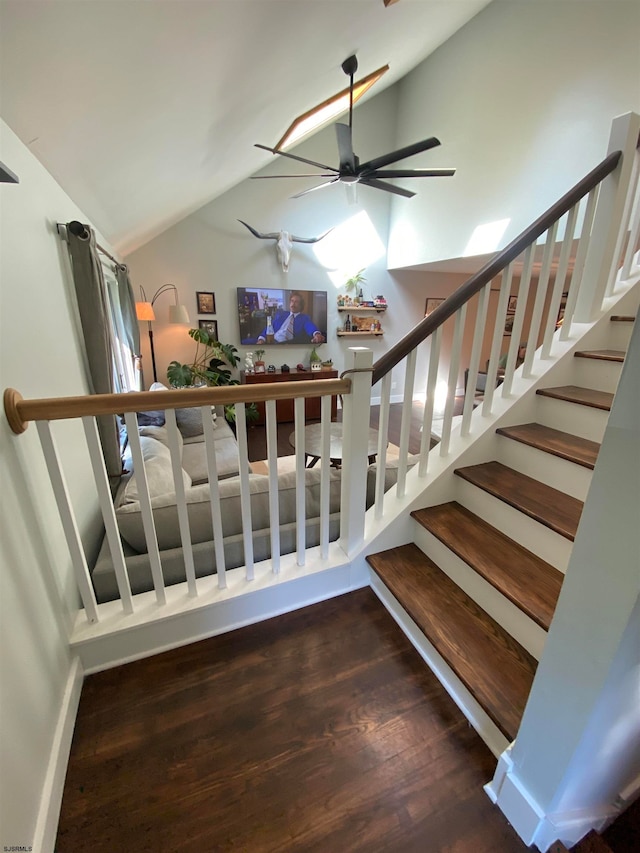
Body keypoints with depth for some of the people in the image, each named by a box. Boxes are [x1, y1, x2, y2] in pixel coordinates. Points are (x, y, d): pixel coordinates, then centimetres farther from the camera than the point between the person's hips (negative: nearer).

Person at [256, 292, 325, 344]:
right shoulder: (280, 314, 26)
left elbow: (311, 327, -7)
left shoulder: (305, 318, 15)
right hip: (273, 342, 1)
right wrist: (261, 339, -5)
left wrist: (317, 334, -33)